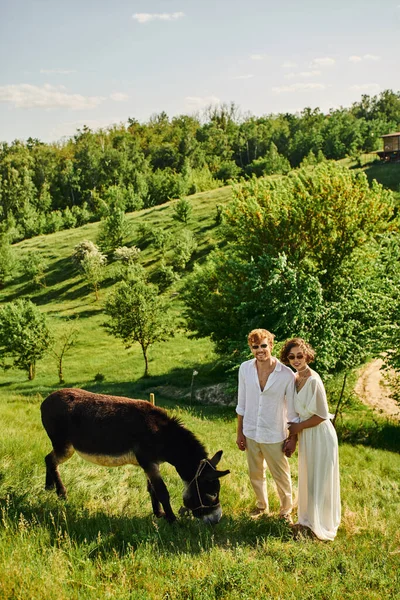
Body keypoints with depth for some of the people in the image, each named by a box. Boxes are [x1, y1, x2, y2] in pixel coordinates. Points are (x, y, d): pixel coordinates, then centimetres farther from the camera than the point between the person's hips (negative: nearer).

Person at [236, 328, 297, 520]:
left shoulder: (286, 374, -17)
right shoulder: (245, 369, -7)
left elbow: (292, 410, -8)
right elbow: (241, 404, 2)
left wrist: (293, 438, -5)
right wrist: (240, 432, 4)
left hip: (274, 436, -3)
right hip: (251, 433, 3)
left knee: (282, 477, 11)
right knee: (255, 474, 21)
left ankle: (286, 510, 35)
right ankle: (262, 506, 45)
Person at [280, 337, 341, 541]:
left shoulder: (313, 380, -25)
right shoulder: (295, 378, 1)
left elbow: (322, 415, -22)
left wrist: (299, 427, -11)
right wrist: (293, 435, 10)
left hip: (320, 435, -8)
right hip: (305, 435, 8)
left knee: (320, 480, 7)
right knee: (308, 477, 20)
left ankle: (322, 525, 23)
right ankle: (308, 518, 37)